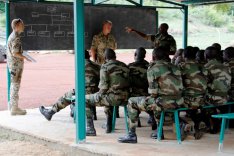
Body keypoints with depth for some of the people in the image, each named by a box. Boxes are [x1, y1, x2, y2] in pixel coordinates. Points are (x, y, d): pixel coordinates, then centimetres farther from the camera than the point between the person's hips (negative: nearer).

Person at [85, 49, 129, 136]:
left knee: (85, 100, 8)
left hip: (113, 98, -7)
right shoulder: (125, 66, 13)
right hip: (125, 99, 7)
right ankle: (109, 126, 43)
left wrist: (99, 94, 7)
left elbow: (104, 86, -12)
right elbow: (129, 83, 15)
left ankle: (90, 129, 2)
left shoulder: (105, 67, -6)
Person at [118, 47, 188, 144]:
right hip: (178, 102, 7)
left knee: (132, 102, 8)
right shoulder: (174, 67, 15)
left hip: (165, 102, -7)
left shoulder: (152, 69, -4)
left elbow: (153, 91, -9)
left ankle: (132, 135, 7)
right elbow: (180, 87, 17)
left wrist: (153, 97, 13)